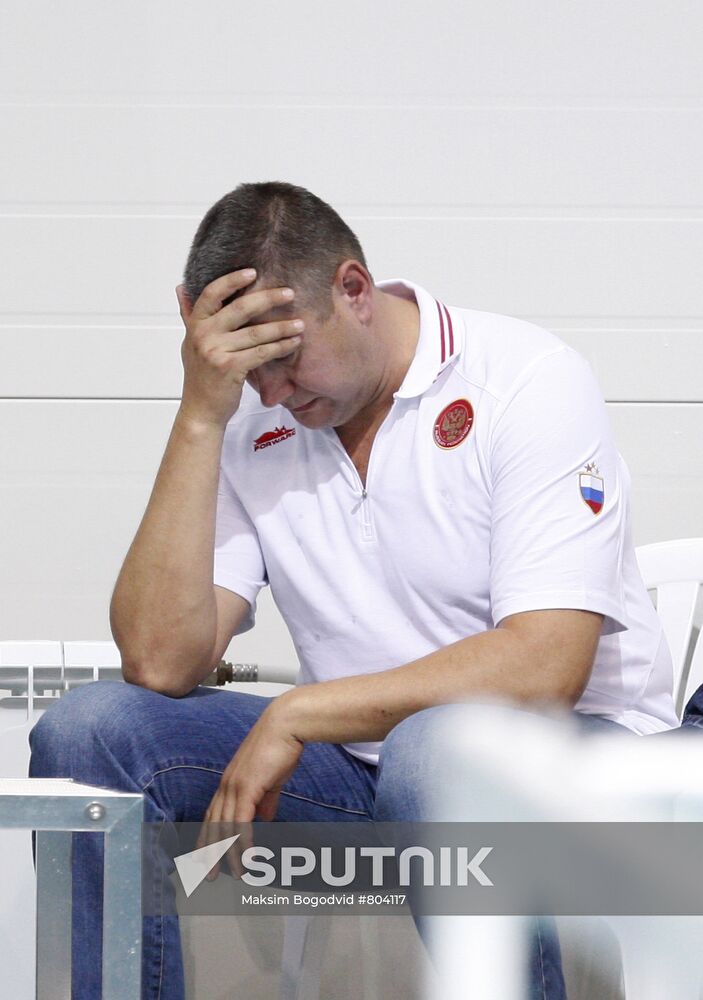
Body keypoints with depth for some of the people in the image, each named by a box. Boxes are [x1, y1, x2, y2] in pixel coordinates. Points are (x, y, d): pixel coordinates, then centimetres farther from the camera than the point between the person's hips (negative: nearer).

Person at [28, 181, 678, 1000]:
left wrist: (294, 715, -21)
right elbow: (159, 664, -11)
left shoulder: (529, 381, -12)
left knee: (431, 748, -38)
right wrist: (200, 415, -16)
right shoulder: (251, 426, 1)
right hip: (361, 763, 5)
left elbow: (544, 668, -22)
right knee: (88, 732, -13)